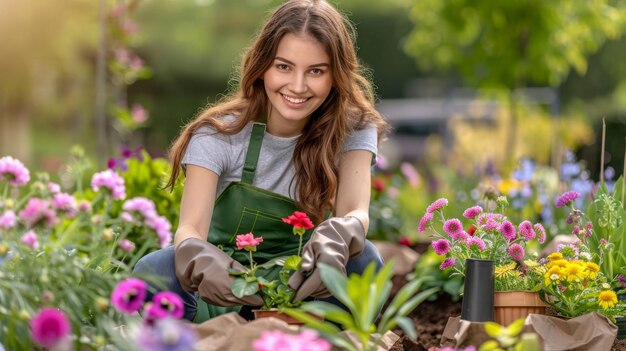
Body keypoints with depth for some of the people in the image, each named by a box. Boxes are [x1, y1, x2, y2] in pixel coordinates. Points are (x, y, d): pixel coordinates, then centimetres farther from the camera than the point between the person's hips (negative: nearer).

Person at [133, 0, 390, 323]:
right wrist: (200, 262, -48)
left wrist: (336, 238, -49)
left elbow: (355, 214, -23)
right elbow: (190, 229, -22)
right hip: (223, 295, -1)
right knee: (154, 269, -31)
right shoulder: (219, 134, -10)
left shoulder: (352, 130, -6)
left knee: (361, 258, -30)